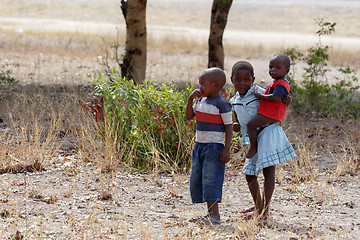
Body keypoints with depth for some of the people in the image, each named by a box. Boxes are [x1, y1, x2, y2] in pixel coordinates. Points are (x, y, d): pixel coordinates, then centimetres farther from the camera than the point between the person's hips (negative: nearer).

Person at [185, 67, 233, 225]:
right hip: (200, 145, 8)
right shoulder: (200, 101, 10)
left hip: (214, 147, -8)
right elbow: (189, 116, 15)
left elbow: (229, 127, -11)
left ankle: (215, 215, -11)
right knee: (197, 179, 8)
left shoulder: (222, 104, -12)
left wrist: (227, 149, -16)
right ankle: (210, 213, 13)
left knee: (211, 180, -12)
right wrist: (190, 99, 1)